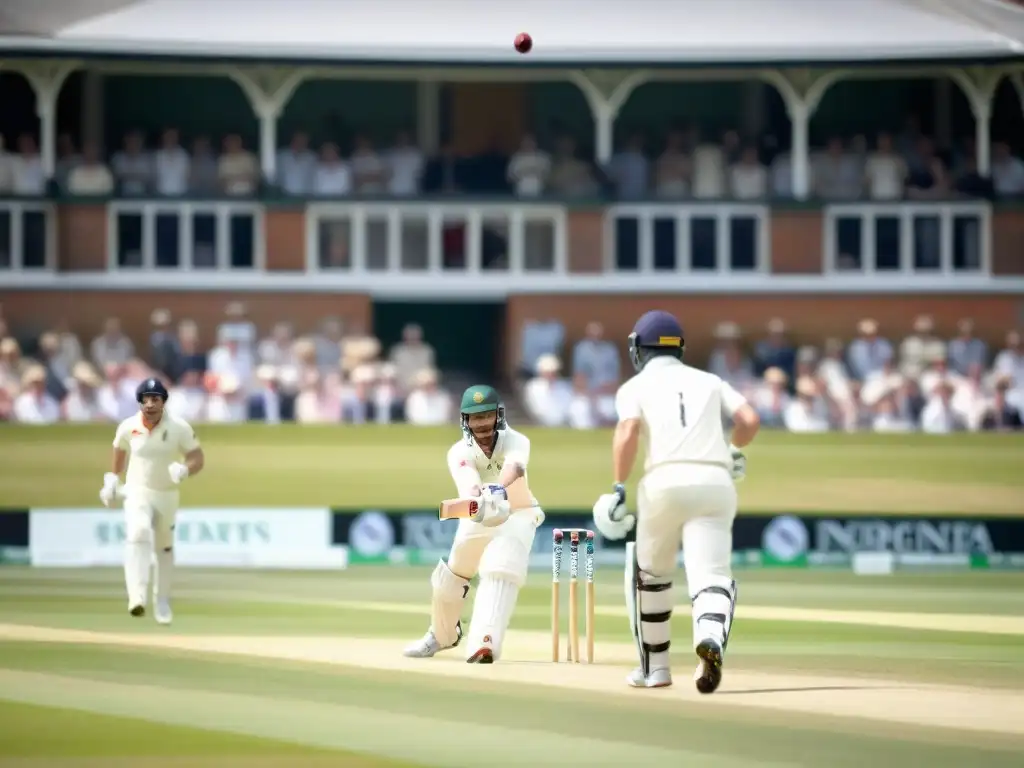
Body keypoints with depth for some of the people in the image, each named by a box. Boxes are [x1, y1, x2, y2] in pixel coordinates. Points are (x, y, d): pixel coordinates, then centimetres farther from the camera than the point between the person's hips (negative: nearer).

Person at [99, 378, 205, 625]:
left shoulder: (179, 428, -12)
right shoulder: (128, 427, -7)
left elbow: (198, 459, -10)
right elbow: (120, 451, 13)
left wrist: (184, 470, -30)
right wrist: (111, 480, 8)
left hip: (167, 495, 1)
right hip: (137, 493, -1)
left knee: (164, 547, 15)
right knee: (138, 534, -27)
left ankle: (162, 601, 36)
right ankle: (137, 597, -38)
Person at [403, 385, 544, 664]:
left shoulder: (515, 442, -22)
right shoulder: (460, 453, -20)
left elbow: (515, 468, -46)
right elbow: (469, 486, -41)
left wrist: (499, 489, -68)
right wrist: (481, 499, -65)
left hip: (517, 516, -4)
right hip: (476, 517, 4)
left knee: (500, 572, -28)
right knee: (449, 577, 14)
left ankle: (484, 642, -41)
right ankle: (442, 634, 42)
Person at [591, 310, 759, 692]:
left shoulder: (636, 386, 13)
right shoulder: (709, 381, 22)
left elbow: (628, 433, -6)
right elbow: (749, 420, 10)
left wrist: (619, 487, -6)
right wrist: (734, 451, 29)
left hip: (665, 481, -1)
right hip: (716, 481, 1)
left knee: (648, 573, 22)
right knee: (711, 574, -7)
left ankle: (654, 667, 26)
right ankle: (711, 640, -40)